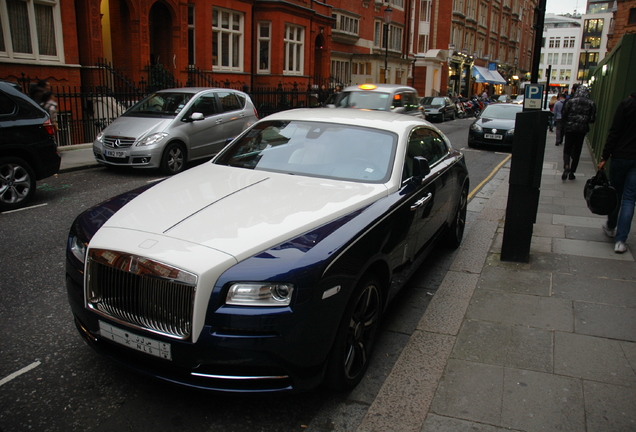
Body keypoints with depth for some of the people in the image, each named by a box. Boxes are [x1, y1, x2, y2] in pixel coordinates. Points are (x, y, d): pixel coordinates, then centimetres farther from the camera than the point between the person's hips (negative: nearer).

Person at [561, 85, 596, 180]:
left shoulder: (570, 101, -5)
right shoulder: (591, 104, -1)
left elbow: (563, 115, -5)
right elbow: (592, 119, -2)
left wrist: (566, 123, 12)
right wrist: (585, 120, 17)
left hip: (570, 128, -1)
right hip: (582, 129, 1)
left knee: (567, 149, 8)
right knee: (577, 150, 10)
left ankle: (566, 167, -17)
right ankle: (572, 172, 13)